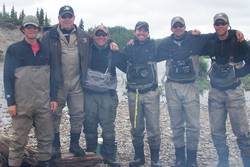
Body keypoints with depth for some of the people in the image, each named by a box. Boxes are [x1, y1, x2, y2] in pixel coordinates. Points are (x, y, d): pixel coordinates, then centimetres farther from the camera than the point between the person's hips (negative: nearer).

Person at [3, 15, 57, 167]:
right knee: (19, 139, 4)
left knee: (46, 137, 9)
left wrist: (54, 98, 6)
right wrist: (10, 102, -8)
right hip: (22, 104, -3)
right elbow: (8, 77, -3)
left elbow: (52, 75, 12)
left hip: (44, 103, 3)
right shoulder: (14, 50, 0)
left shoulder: (45, 50, 10)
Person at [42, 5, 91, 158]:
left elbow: (88, 58, 15)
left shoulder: (84, 36, 9)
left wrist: (85, 78, 8)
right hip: (57, 83, -2)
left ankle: (75, 144, 23)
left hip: (77, 83, 3)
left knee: (78, 114, 8)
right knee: (55, 114, 6)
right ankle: (55, 146, 19)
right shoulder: (50, 36, 0)